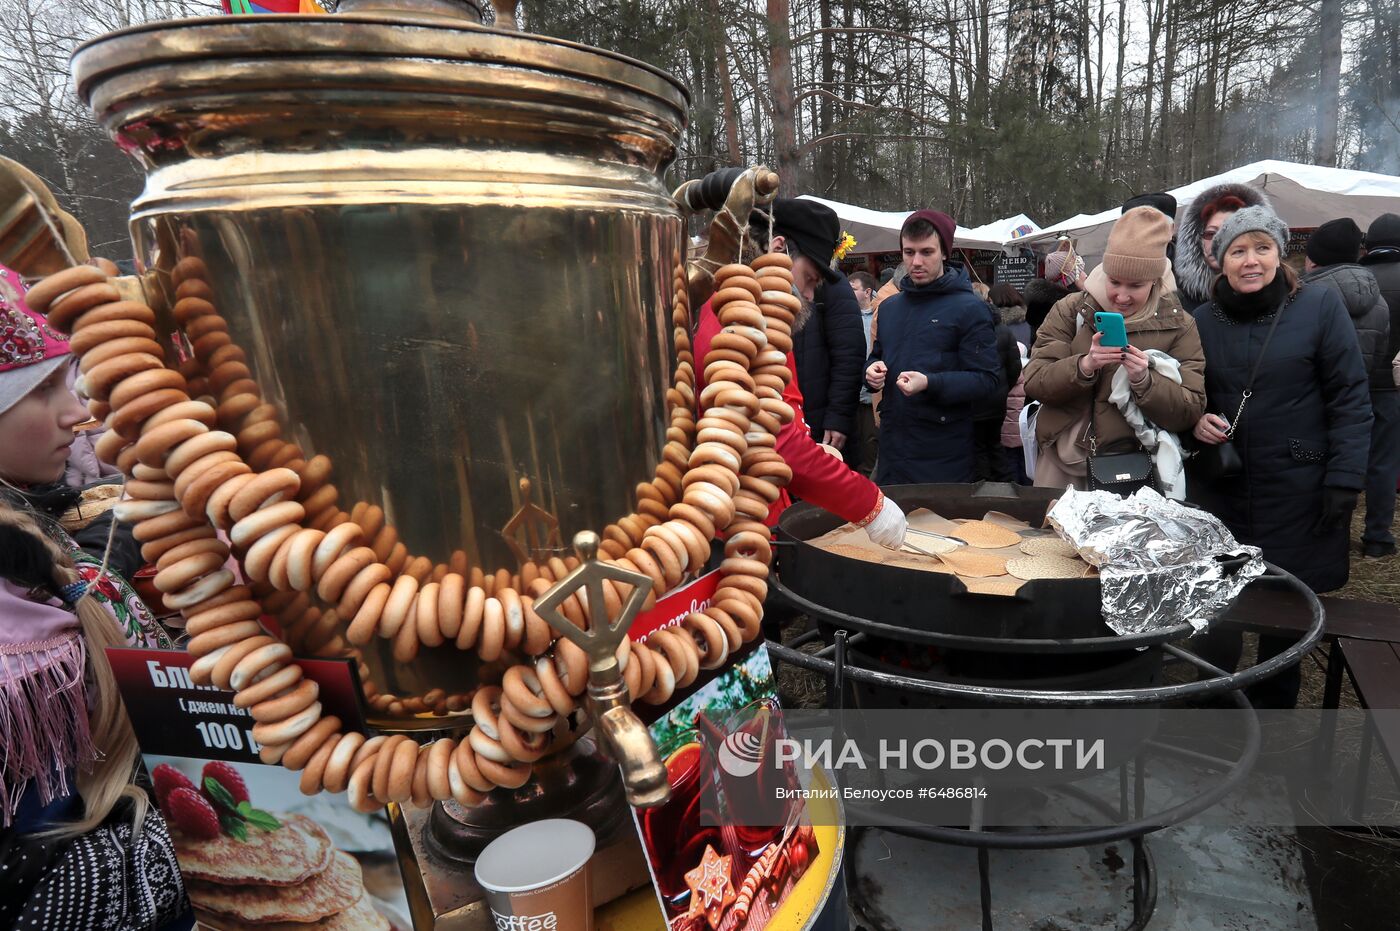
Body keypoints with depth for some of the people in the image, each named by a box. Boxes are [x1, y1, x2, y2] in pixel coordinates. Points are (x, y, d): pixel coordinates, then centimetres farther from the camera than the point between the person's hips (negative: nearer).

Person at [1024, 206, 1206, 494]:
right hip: (1062, 465, 1)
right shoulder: (1070, 311, 2)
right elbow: (1033, 382, -6)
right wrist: (1084, 365, -24)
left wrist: (1144, 380, -21)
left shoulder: (1178, 326, 2)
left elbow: (1191, 412, -4)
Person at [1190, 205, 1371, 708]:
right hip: (1221, 490, 2)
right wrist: (1195, 421, -8)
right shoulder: (1204, 319, 4)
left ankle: (1273, 705, 29)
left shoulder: (1320, 306, -5)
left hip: (1298, 492, -2)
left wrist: (1344, 481, -11)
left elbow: (1350, 400, -5)